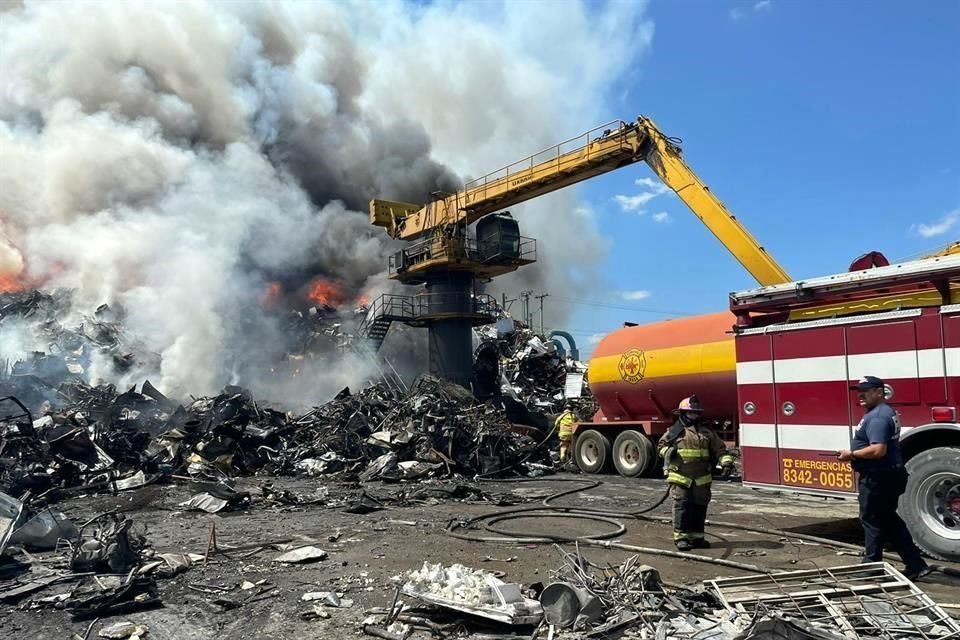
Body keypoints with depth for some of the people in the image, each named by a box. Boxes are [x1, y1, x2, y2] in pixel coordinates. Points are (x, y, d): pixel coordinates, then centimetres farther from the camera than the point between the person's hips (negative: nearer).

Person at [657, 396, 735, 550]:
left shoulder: (707, 431, 10)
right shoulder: (675, 430, 0)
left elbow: (719, 449, 9)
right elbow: (661, 445, 9)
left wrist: (727, 462, -7)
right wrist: (668, 451, -12)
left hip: (702, 479, 4)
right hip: (680, 478, -4)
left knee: (700, 507, 8)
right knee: (682, 506, -5)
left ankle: (696, 536, 19)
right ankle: (681, 537, 1)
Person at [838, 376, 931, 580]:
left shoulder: (877, 416, -20)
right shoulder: (886, 412, 14)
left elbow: (878, 450, -29)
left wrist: (852, 454, -17)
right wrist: (854, 454, 14)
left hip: (877, 479, -11)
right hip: (888, 477, 11)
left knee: (872, 521, 1)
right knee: (890, 521, 17)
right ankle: (915, 565, 21)